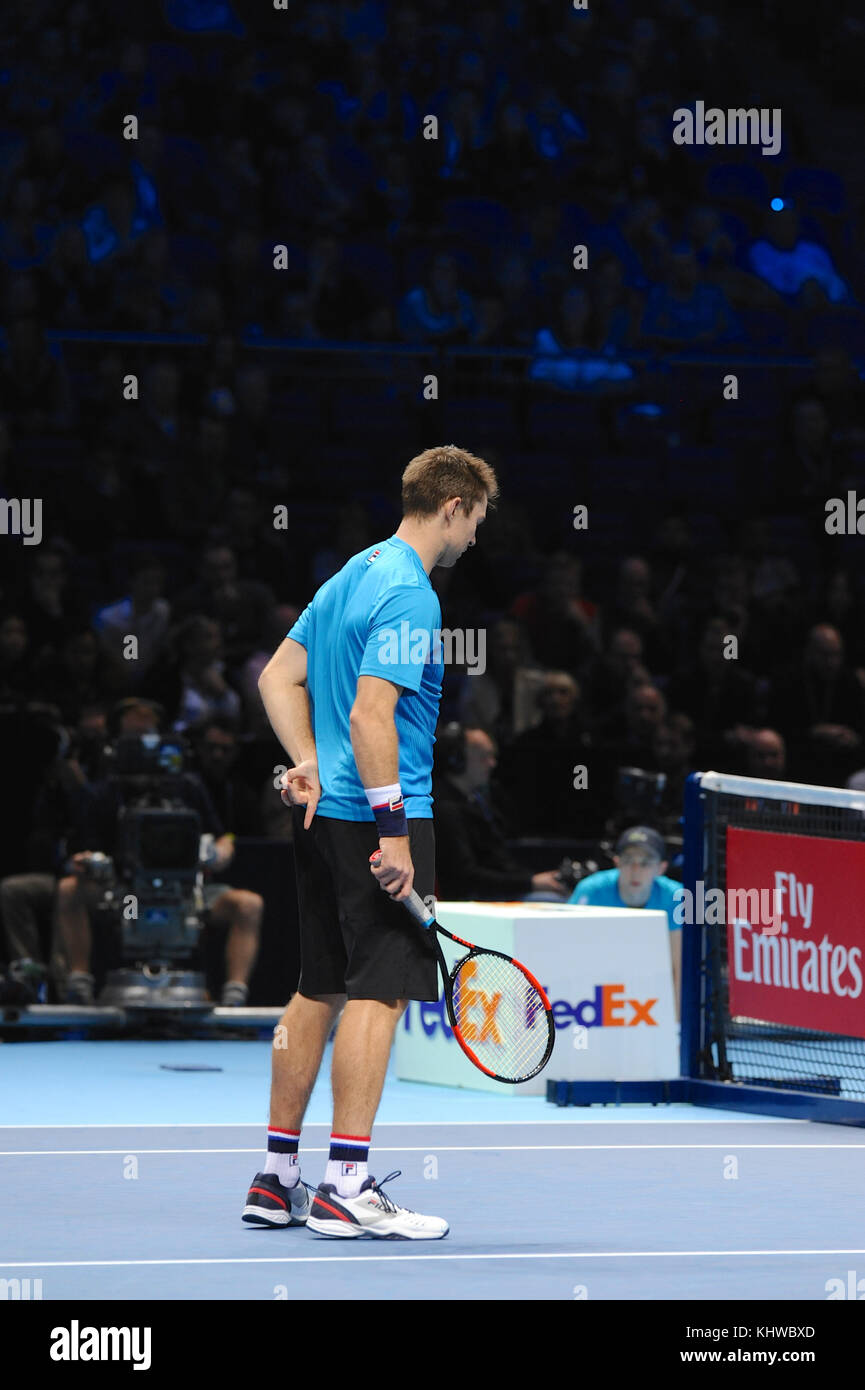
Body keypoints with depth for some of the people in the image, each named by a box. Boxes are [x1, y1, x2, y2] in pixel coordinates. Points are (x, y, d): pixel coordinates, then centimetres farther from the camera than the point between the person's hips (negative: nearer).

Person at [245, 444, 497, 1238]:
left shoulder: (352, 574, 15)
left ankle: (278, 1179, 17)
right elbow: (370, 714, -23)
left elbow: (278, 677, 18)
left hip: (322, 812, 10)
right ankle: (347, 1189, -10)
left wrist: (310, 762, 10)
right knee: (377, 993, -8)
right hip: (377, 815, -10)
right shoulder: (409, 594, -15)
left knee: (319, 989, 13)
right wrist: (394, 830, -23)